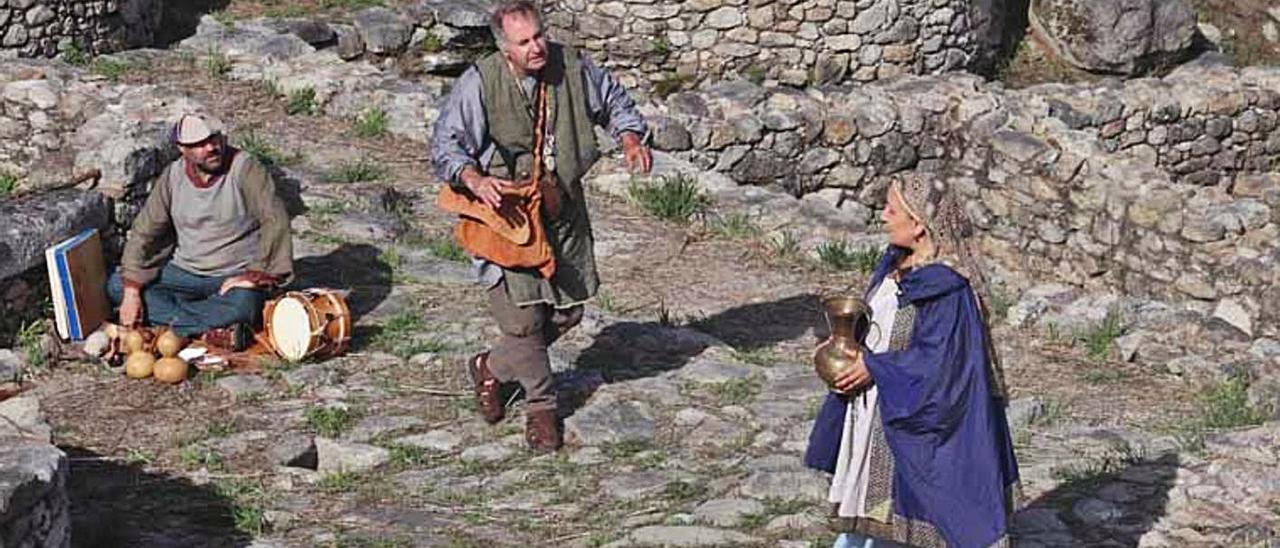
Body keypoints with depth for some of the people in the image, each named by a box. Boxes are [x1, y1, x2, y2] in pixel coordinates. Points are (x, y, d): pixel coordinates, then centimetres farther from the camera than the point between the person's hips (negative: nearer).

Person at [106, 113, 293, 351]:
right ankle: (209, 332, -25)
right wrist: (132, 292, -12)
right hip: (184, 272, 5)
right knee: (116, 286, -14)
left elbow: (275, 221, -21)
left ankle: (163, 319, -21)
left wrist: (255, 275, -25)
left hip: (236, 276, -5)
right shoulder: (172, 176, -2)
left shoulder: (245, 169, -14)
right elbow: (144, 232, -3)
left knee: (244, 304, -38)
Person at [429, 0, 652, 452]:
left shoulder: (571, 67, -4)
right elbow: (445, 145, -13)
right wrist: (475, 180, -32)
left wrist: (631, 139, -6)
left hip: (562, 213, 5)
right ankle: (541, 404, 16)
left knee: (567, 312, 10)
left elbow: (614, 101, 13)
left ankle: (490, 368, 33)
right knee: (522, 315, -9)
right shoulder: (479, 84, -15)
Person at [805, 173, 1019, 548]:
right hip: (871, 418, 9)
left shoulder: (946, 288, -22)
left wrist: (875, 368, -21)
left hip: (915, 427, -9)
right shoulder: (895, 267, 5)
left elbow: (936, 358, -24)